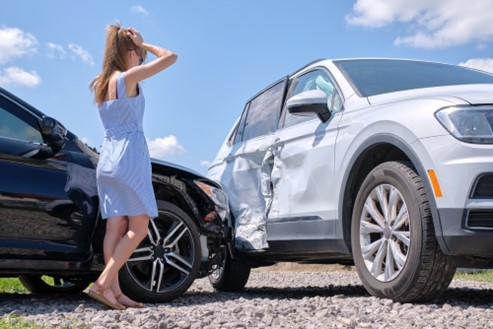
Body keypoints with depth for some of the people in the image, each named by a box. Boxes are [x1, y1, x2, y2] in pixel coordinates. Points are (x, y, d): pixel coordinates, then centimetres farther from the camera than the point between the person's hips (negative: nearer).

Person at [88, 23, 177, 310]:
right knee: (139, 228, -3)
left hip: (107, 158, 8)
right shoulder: (127, 78, -7)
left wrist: (138, 47, 26)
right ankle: (103, 283, -11)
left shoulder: (100, 84, 15)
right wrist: (143, 45, 7)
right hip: (129, 156, -8)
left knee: (116, 228, 4)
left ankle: (115, 291, 1)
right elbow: (170, 57, -7)